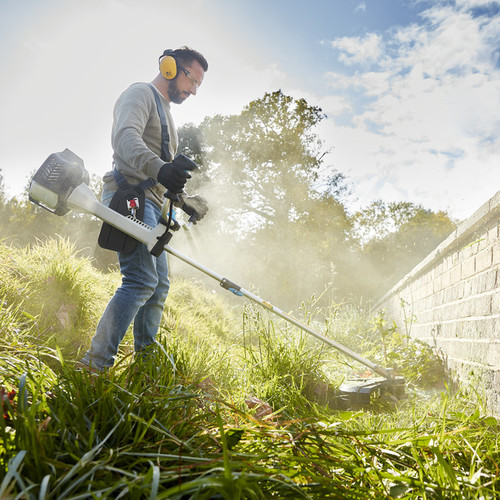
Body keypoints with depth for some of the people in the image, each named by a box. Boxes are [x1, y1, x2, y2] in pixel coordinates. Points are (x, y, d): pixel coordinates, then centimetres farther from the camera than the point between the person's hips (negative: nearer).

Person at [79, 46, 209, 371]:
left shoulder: (166, 113, 30)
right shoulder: (141, 94, 0)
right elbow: (125, 136, -23)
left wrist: (185, 200, 22)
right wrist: (158, 168, -40)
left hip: (152, 204, 10)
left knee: (159, 285, 7)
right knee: (141, 281, -21)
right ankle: (95, 365, -18)